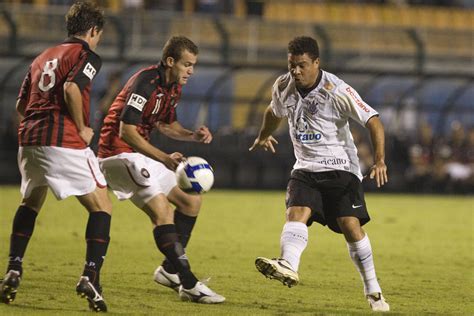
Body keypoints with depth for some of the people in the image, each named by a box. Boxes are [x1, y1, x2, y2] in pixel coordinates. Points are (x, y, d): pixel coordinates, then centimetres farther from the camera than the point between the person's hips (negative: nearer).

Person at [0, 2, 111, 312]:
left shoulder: (43, 57, 23)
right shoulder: (87, 55, 1)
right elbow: (71, 88, -19)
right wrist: (81, 128, -9)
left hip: (29, 139, 7)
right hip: (64, 143, -7)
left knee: (30, 203, 27)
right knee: (101, 206, 1)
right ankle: (91, 276, -13)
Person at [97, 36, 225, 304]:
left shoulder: (174, 88, 9)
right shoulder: (145, 83, -21)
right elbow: (126, 131, -25)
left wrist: (193, 135, 3)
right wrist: (164, 158, -27)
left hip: (140, 153, 10)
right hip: (120, 152, -10)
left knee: (191, 200, 12)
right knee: (162, 211, -22)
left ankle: (170, 270, 21)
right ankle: (189, 285, -23)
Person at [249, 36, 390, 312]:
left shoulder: (337, 91, -17)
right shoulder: (283, 87, 0)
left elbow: (373, 121, -16)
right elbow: (275, 111, 25)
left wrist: (380, 161, -27)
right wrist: (264, 136, 43)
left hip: (340, 167, -4)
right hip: (306, 168, 4)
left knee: (350, 225, -14)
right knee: (297, 213, -22)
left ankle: (373, 290, -1)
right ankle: (288, 266, -46)